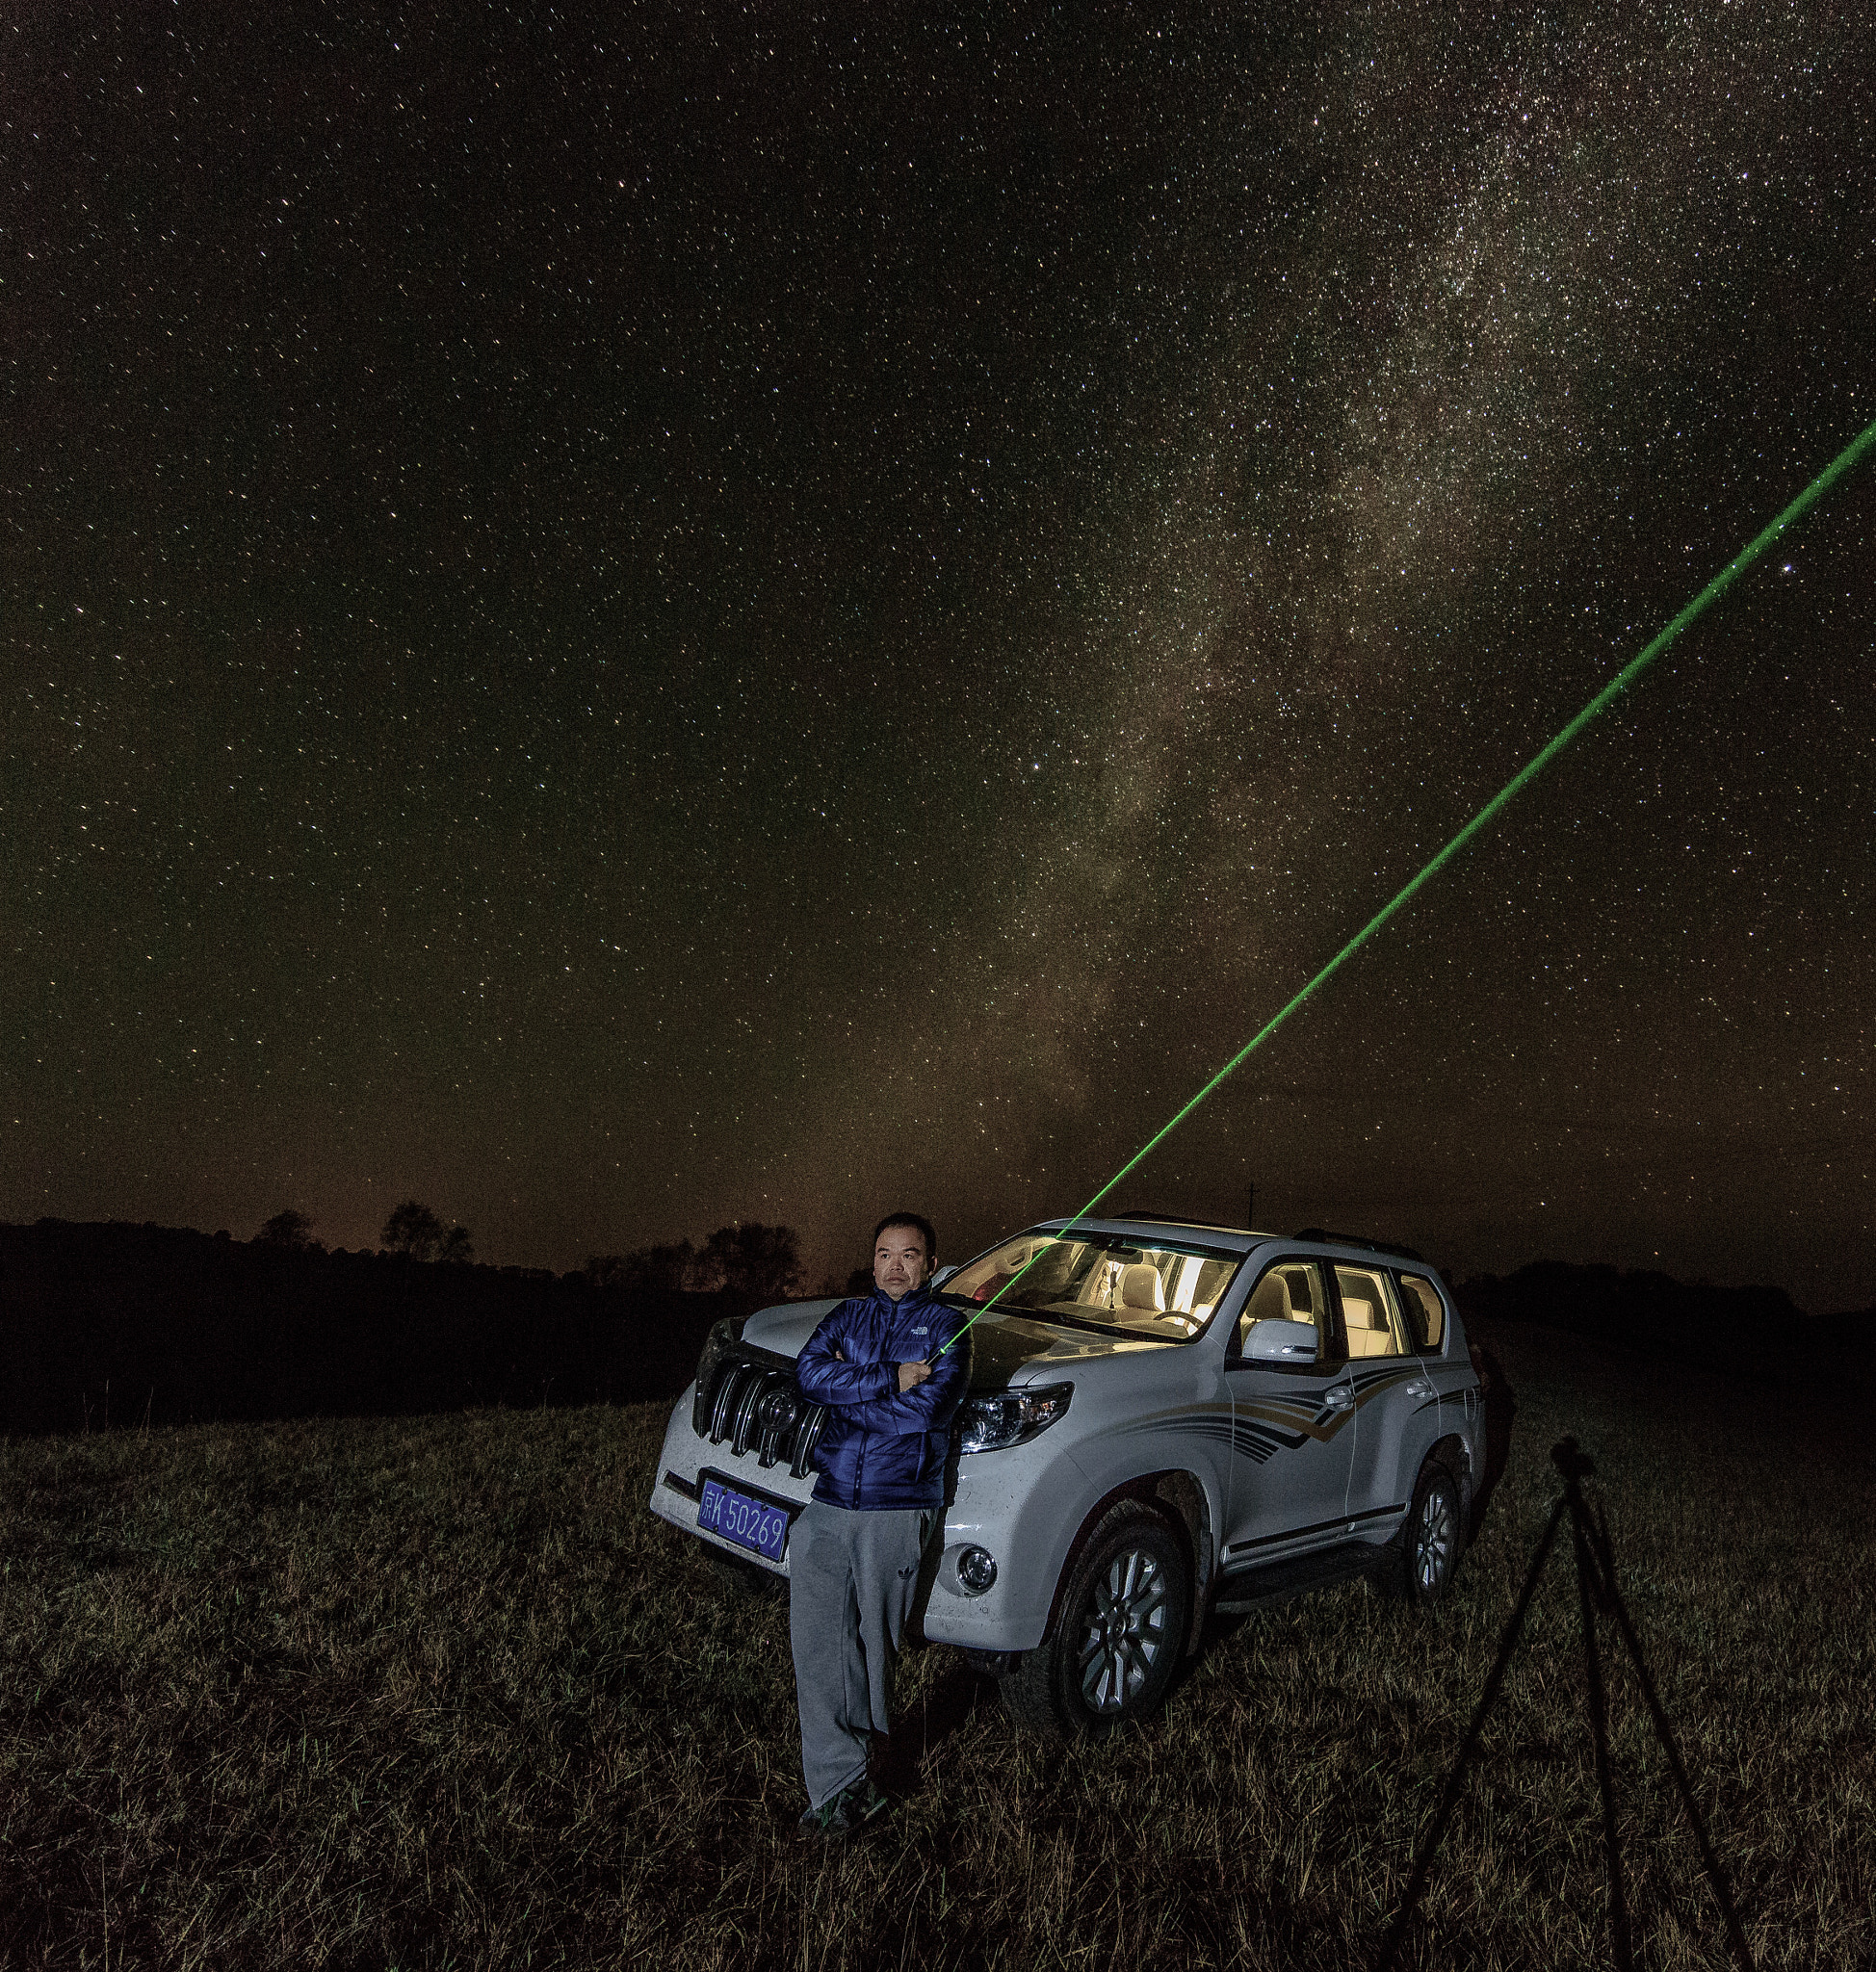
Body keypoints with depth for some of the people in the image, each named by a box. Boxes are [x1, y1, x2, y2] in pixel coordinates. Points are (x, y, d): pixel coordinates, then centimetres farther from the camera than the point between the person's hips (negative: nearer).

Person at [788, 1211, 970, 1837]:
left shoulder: (946, 1324, 2)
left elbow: (929, 1408, -14)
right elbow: (808, 1371, -4)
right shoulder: (849, 1314, 13)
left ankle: (854, 1781, 27)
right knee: (816, 1647, -2)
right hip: (825, 1505, 3)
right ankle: (841, 1783, 8)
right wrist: (890, 1380, -13)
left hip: (898, 1509, -3)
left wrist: (845, 1389, -7)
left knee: (874, 1646, 6)